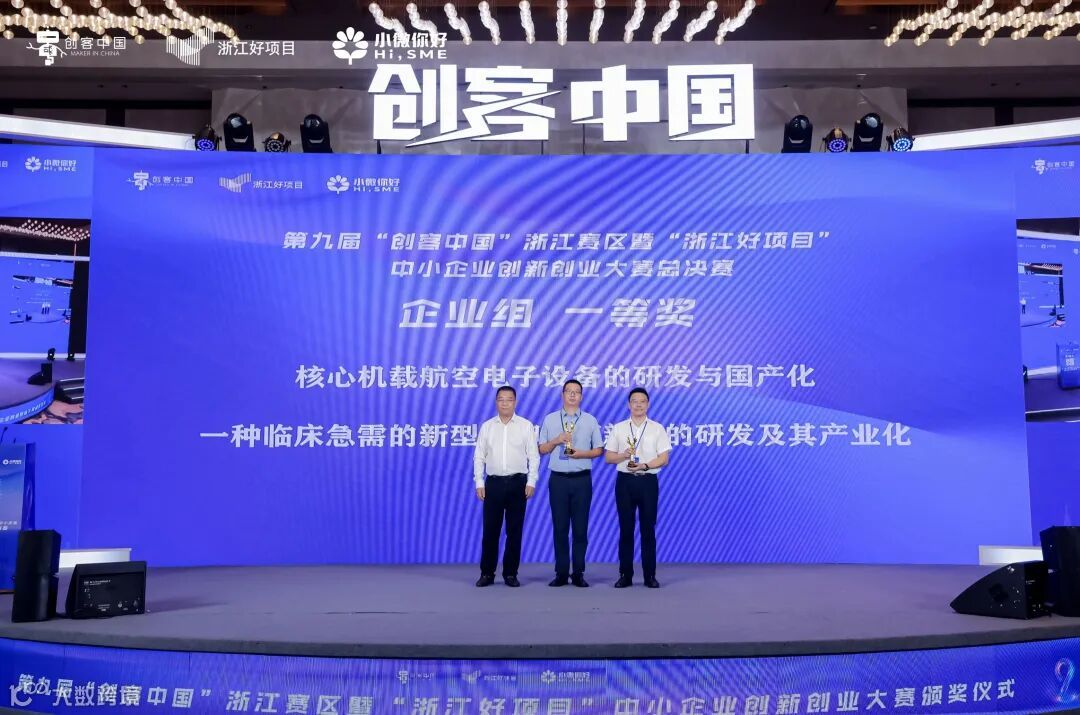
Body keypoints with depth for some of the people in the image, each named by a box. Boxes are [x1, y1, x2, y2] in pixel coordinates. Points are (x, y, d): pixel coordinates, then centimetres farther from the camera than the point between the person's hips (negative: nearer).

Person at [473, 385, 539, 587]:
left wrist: (531, 482, -6)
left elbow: (533, 456, 1)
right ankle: (487, 573, 13)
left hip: (517, 482, -1)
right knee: (490, 530, 3)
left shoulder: (526, 426, 2)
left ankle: (510, 573, 15)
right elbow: (479, 457, 7)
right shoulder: (487, 426, 7)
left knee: (514, 530, 5)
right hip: (493, 482, 1)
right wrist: (479, 483, 0)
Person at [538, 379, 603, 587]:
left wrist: (581, 453, -11)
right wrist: (556, 440, -9)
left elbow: (599, 450, 6)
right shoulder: (550, 419, 8)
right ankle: (561, 573, 10)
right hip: (558, 479, 0)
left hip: (582, 479, 0)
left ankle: (578, 573, 10)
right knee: (560, 527, 3)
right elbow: (542, 449, 9)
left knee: (580, 527, 2)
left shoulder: (590, 420, 7)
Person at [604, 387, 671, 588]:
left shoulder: (658, 429, 3)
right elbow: (608, 457, 6)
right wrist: (623, 455, -14)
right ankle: (625, 574, 12)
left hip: (648, 481, -1)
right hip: (625, 481, 1)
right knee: (626, 528, 4)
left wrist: (644, 465, -18)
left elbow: (664, 458, -2)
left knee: (648, 529, 4)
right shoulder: (619, 428, 7)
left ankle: (650, 575, 12)